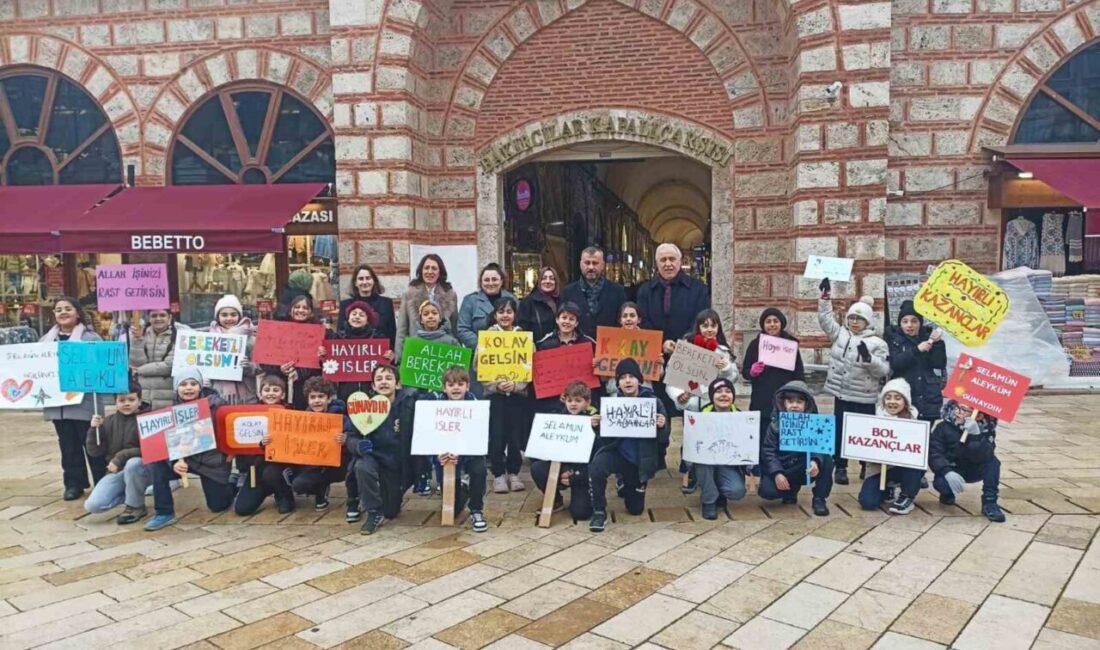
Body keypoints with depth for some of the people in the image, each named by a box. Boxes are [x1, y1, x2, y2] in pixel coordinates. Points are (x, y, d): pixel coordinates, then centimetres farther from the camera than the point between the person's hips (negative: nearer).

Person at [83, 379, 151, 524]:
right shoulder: (108, 421, 3)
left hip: (142, 469, -4)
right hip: (116, 472, 4)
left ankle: (136, 506, -13)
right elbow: (94, 452, 2)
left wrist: (121, 457, -24)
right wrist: (94, 429, -12)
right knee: (92, 505, -15)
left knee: (133, 463, -38)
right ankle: (133, 495, 13)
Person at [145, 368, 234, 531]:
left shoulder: (214, 404, -17)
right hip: (187, 458, 3)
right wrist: (175, 461, -33)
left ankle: (234, 482, 37)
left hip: (213, 460, -3)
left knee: (218, 506, 4)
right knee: (159, 467, -25)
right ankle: (164, 513, -10)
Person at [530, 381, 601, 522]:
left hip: (582, 473, -4)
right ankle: (556, 501, 3)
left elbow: (596, 455, -14)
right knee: (537, 468, -23)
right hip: (562, 467, 4)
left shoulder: (593, 421, -11)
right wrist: (562, 471, -19)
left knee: (580, 513, -18)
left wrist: (574, 477, -20)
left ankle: (590, 495, 19)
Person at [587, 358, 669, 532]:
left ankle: (628, 486, 47)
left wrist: (662, 427, -31)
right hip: (617, 453, -1)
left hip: (640, 460, 1)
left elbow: (664, 438, -8)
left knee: (635, 509, 12)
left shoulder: (654, 402, -10)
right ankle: (599, 512, -11)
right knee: (595, 468, -35)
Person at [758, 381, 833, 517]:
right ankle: (791, 490, 11)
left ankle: (819, 499, -9)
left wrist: (815, 461, -41)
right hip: (782, 468, 0)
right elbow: (768, 451, -10)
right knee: (767, 491, -26)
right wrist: (777, 473, -26)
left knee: (826, 459, -28)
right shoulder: (775, 424, -6)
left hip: (805, 468, 0)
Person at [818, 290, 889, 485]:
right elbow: (826, 319, 3)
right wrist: (825, 297, -5)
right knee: (841, 431, 7)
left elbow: (883, 370, -10)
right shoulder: (840, 334, 5)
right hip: (842, 394, 2)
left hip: (865, 398, -2)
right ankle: (840, 467, 16)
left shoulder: (876, 343, -5)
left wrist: (868, 357, -27)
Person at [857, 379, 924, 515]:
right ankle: (887, 488, 18)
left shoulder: (913, 420, -5)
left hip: (904, 468, -1)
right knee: (867, 502, -19)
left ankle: (907, 497, -10)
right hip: (878, 467, 1)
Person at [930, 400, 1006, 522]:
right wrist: (947, 472, -37)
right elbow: (933, 453, -21)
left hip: (974, 470, 1)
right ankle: (948, 493, 7)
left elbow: (984, 456, -30)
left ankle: (989, 503, -18)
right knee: (940, 482, -32)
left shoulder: (986, 428, -15)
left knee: (993, 462, -27)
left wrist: (976, 435, -46)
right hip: (951, 470, -1)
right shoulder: (944, 427, -16)